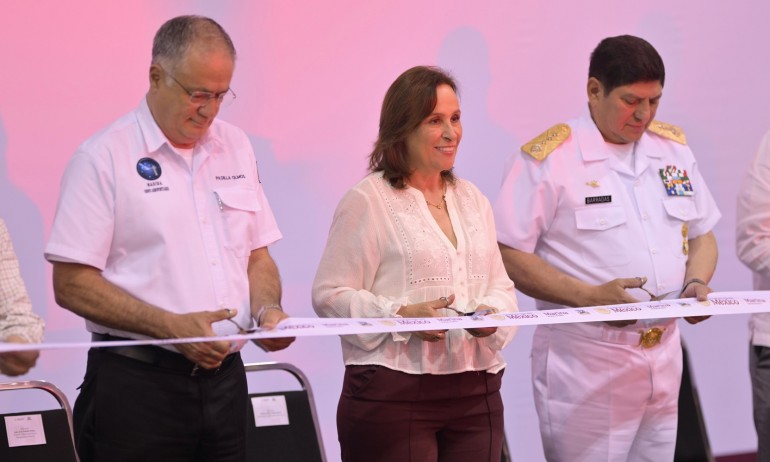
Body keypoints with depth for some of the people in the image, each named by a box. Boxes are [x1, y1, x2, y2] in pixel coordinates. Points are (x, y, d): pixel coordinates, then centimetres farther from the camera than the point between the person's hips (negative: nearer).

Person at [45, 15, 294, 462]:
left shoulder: (236, 148, 12)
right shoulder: (104, 157, -6)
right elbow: (71, 284, -11)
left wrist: (267, 310, -3)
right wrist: (171, 327, -19)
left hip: (225, 377, 5)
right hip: (137, 386, -5)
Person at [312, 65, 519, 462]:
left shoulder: (472, 200, 18)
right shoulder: (367, 200, -3)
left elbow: (501, 285, 19)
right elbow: (329, 295, -7)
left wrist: (493, 313, -4)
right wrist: (402, 316, -19)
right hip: (393, 395, -6)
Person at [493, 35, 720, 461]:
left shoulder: (673, 148, 12)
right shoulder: (548, 158, -8)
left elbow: (702, 235, 21)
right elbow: (508, 255, -11)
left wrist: (696, 282, -2)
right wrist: (589, 295, -20)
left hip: (663, 362, 6)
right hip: (585, 370, -6)